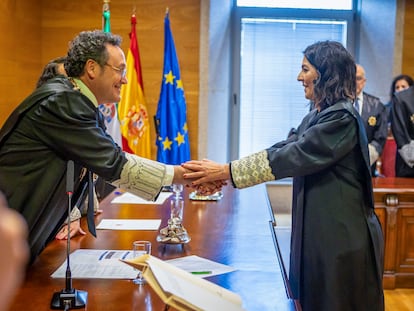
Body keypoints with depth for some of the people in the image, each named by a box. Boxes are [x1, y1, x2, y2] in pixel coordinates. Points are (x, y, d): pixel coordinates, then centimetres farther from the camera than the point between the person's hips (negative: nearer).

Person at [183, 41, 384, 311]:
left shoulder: (342, 118, -17)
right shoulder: (317, 116, 12)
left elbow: (293, 156, -24)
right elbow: (282, 149, 4)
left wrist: (226, 171, -23)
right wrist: (223, 175, -7)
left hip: (342, 238, -9)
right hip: (317, 233, 9)